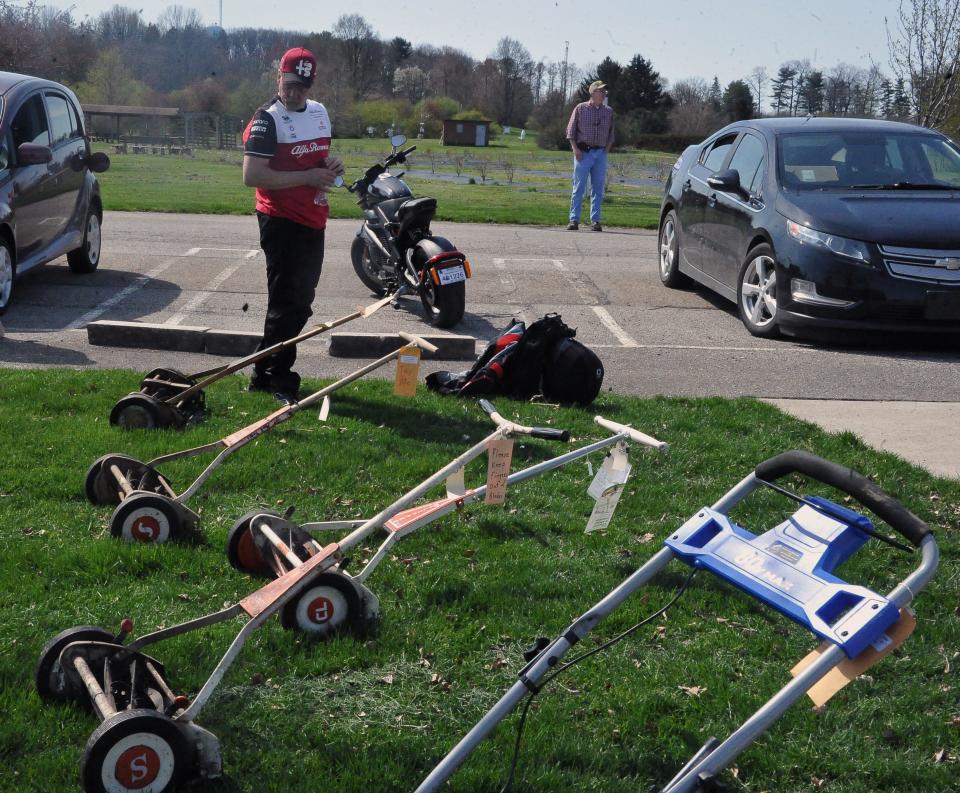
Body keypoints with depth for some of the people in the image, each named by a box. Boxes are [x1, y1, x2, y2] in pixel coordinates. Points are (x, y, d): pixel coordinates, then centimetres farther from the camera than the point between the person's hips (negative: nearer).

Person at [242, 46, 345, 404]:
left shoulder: (319, 112, 13)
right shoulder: (267, 120, -13)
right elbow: (252, 175, -22)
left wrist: (331, 165, 3)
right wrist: (307, 177, -22)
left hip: (313, 222, 9)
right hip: (281, 222, -9)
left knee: (301, 302, 14)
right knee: (287, 303, -6)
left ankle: (263, 373, 25)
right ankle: (280, 380, 3)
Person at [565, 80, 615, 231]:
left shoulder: (608, 111, 11)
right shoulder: (580, 108, 2)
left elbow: (610, 133, 17)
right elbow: (571, 131, 2)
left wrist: (606, 150, 4)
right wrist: (575, 149, -8)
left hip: (600, 153, 3)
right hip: (583, 152, -3)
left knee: (598, 188, 3)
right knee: (579, 187, -3)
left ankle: (595, 221, 7)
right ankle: (574, 220, 0)